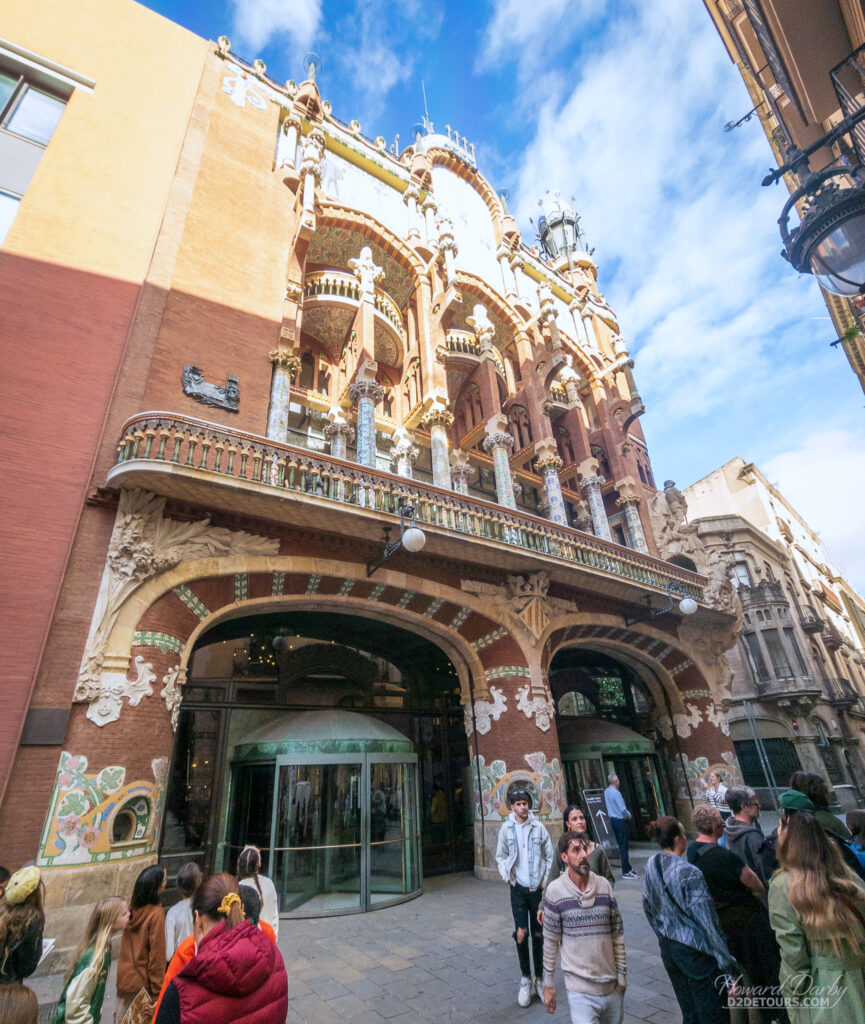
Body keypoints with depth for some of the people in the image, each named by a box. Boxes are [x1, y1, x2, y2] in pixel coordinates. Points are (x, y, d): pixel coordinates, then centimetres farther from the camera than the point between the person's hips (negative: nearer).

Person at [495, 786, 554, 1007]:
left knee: (538, 935, 9)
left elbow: (549, 856, 4)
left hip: (537, 888, 0)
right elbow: (500, 856, 6)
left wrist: (544, 879, -2)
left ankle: (539, 980, 27)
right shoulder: (506, 828, -5)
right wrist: (507, 876, -6)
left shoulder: (538, 828, -5)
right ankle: (525, 980, 17)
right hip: (518, 888, 0)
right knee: (521, 934, -3)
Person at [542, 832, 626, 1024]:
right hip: (580, 988, -3)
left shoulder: (604, 885, -4)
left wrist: (622, 975, 6)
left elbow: (618, 934, 5)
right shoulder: (555, 890, -12)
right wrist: (548, 985, 1)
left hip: (612, 985, 3)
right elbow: (551, 941, -4)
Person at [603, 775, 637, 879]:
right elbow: (623, 809, -21)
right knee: (624, 846, 0)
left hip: (612, 819, 8)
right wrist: (629, 815, -1)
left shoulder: (606, 791, 5)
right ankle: (625, 871, 5)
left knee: (621, 845, 16)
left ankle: (628, 868, 27)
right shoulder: (616, 793, -22)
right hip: (620, 820, -8)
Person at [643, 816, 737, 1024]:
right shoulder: (689, 873, -24)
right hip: (694, 951, -6)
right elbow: (707, 920, -20)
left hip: (667, 948, 6)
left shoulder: (651, 866, -3)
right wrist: (726, 960, -10)